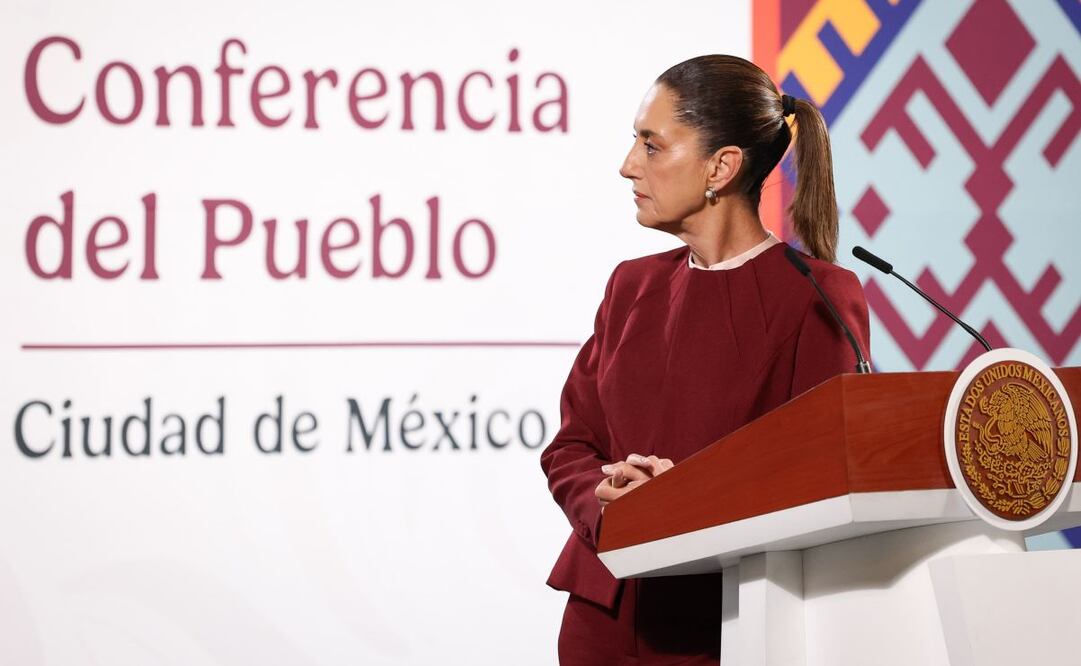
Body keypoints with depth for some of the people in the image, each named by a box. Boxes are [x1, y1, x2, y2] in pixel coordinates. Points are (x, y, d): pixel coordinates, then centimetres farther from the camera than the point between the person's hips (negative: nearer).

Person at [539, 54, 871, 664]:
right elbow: (570, 447, 9)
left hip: (731, 616, -5)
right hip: (606, 609, 5)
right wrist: (607, 500, -11)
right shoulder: (633, 287, 10)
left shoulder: (817, 295, -7)